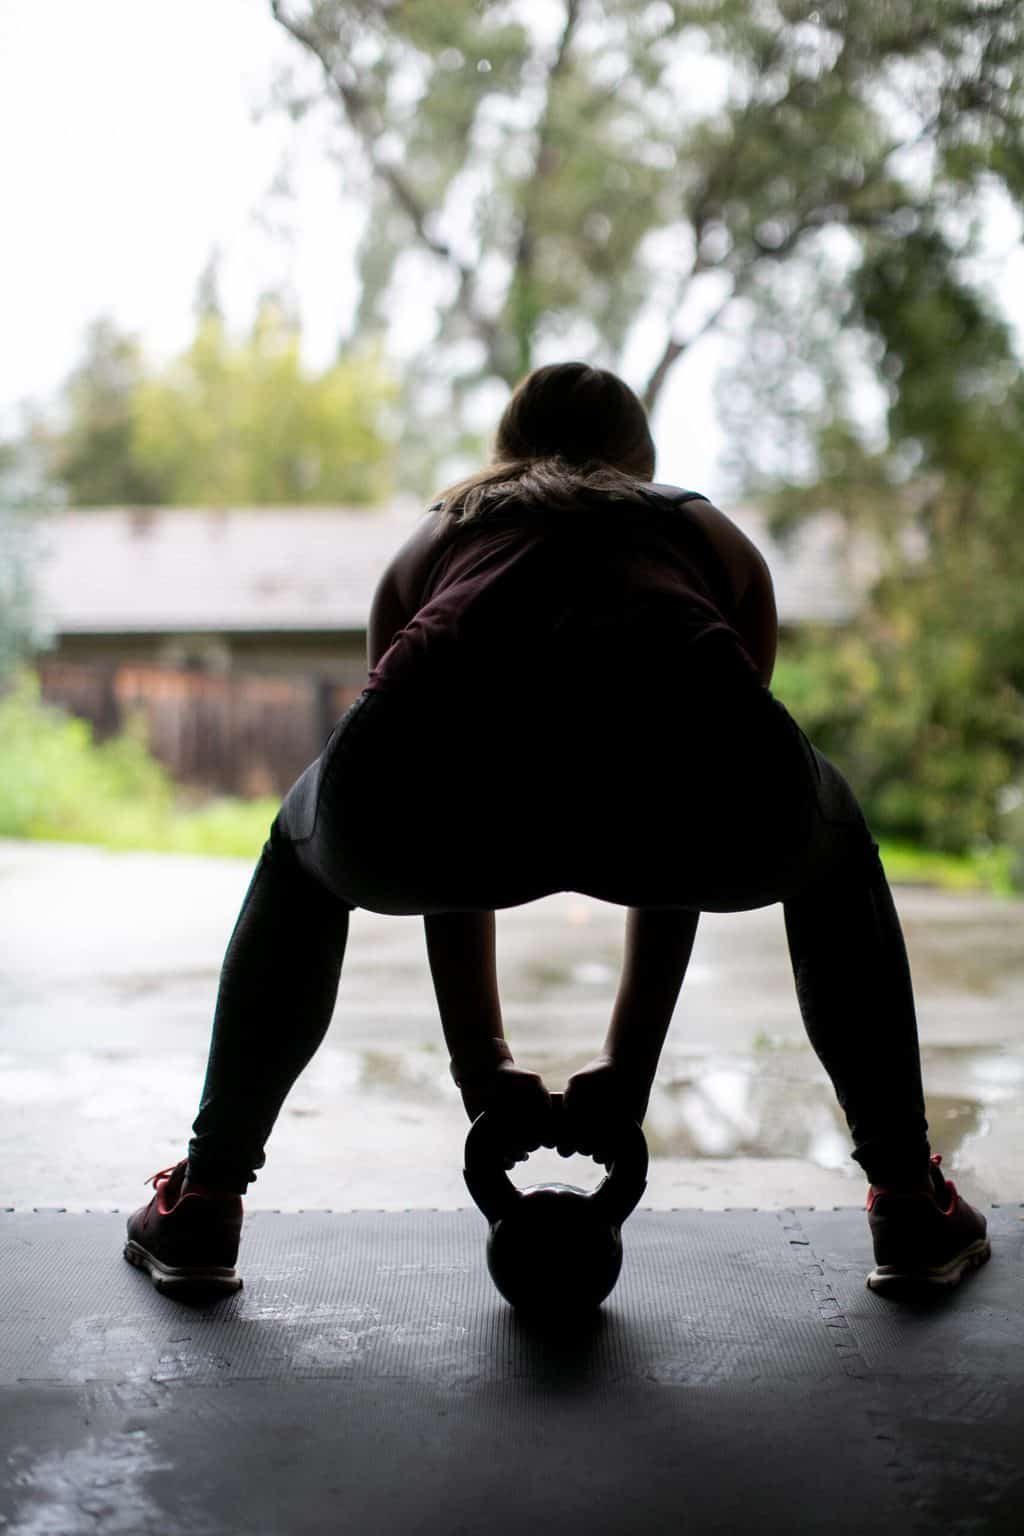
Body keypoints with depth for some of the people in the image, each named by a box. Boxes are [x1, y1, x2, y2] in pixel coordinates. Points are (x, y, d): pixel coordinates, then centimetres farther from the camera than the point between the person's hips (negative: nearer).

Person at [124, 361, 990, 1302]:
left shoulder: (435, 540, 40)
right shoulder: (717, 542, 39)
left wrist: (478, 1057, 49)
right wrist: (632, 1060, 45)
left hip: (435, 779, 1)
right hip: (697, 775, 0)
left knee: (304, 861, 37)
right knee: (834, 857, 36)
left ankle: (202, 1206, 36)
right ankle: (911, 1210, 36)